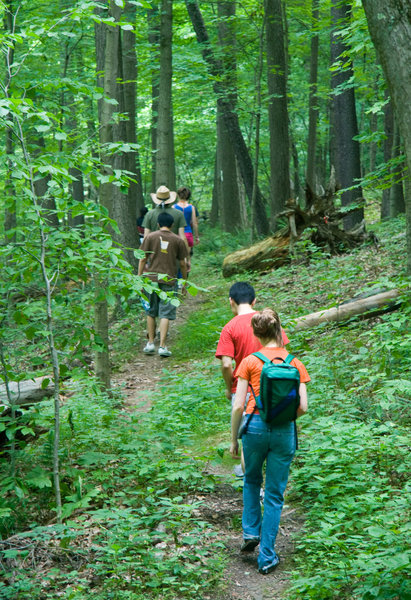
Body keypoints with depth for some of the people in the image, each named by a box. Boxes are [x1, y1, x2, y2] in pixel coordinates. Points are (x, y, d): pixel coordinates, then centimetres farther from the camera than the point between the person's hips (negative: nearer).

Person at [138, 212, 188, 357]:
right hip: (169, 280, -1)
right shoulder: (178, 240, 4)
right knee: (165, 314, -1)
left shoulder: (150, 237, 4)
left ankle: (150, 343, 17)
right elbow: (182, 264, 6)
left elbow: (143, 259, 2)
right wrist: (184, 281, 17)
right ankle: (162, 346, -5)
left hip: (151, 278, 1)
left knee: (151, 312, 14)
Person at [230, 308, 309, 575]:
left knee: (252, 479, 29)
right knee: (275, 495, 10)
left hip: (255, 426, -1)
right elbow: (303, 407, -3)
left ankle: (251, 532, 20)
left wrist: (234, 439, 5)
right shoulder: (295, 363, 1)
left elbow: (238, 406, -5)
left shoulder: (250, 362, -3)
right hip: (284, 432, 1)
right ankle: (267, 557, 12)